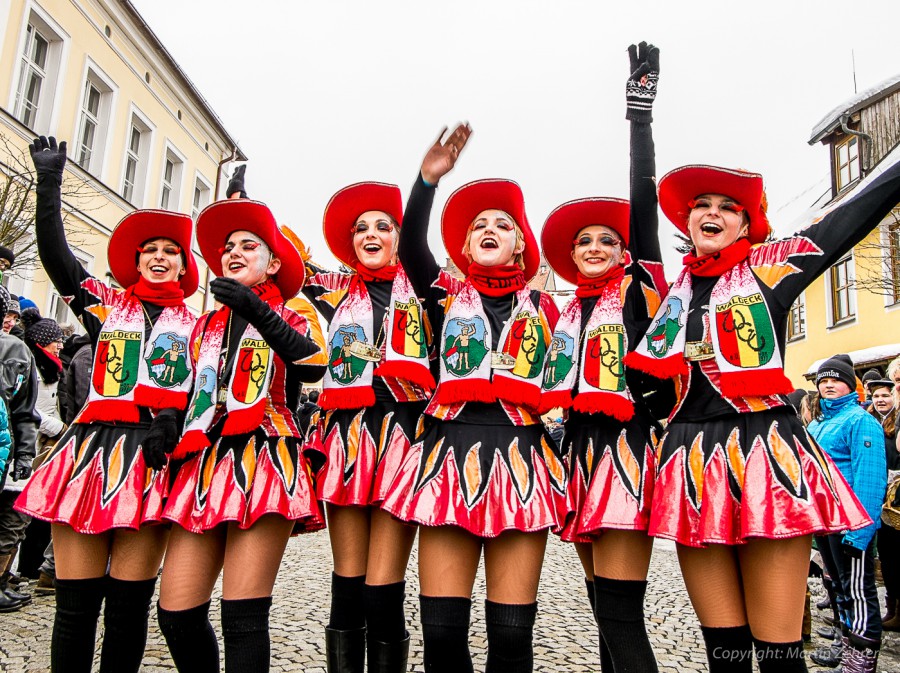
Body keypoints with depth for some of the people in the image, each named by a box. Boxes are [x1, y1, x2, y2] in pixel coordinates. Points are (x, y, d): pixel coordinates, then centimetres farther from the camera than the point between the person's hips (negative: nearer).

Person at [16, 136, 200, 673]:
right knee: (75, 602, 0)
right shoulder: (105, 305, 13)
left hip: (155, 458, 0)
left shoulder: (196, 325, 15)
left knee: (129, 604, 1)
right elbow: (55, 253, 6)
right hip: (91, 450, 1)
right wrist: (50, 182, 2)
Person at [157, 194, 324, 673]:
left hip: (264, 459, -5)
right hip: (205, 463, 5)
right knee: (176, 612, 0)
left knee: (243, 615, -10)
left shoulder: (290, 319, 9)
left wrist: (257, 311, -25)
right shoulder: (204, 325, 23)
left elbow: (311, 361, -14)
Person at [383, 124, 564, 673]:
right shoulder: (447, 296, 15)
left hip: (521, 458, 0)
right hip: (450, 453, 0)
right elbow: (411, 251, -3)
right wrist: (427, 181, -16)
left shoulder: (544, 309, 17)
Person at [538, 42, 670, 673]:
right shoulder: (568, 312, 19)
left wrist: (640, 111, -7)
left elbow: (643, 203, -7)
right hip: (581, 450, 7)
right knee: (607, 610, 12)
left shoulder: (640, 289, 3)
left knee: (622, 616, -9)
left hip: (627, 449, -6)